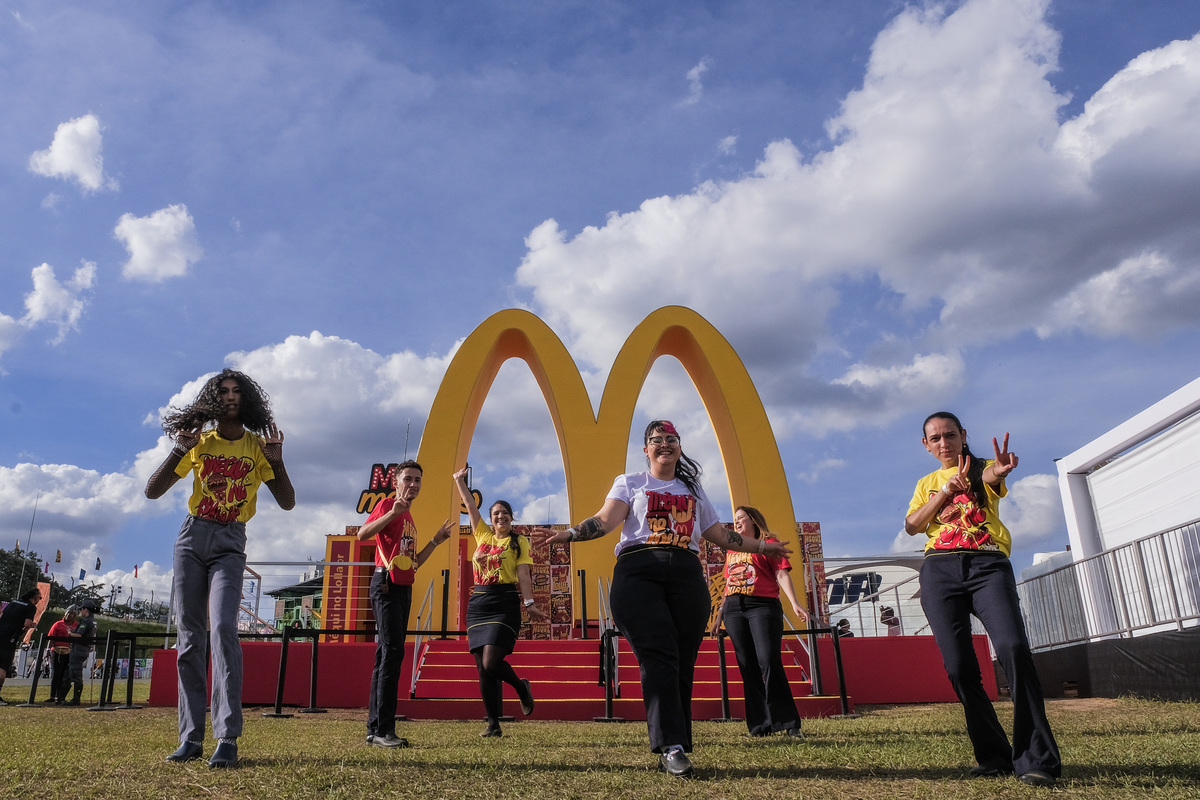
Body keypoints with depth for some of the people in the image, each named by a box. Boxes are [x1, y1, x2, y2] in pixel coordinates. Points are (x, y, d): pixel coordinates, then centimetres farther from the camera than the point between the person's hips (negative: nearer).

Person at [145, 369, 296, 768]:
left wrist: (276, 460, -13)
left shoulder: (257, 447, 3)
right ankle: (191, 737, 8)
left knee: (223, 628, -19)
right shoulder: (199, 441, 7)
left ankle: (227, 739, -20)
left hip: (230, 544, -2)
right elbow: (152, 491, 3)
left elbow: (287, 502, 0)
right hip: (192, 537, 3)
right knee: (189, 636, 2)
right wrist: (179, 450, -10)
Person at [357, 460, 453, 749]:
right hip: (387, 584, -9)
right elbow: (362, 534, -21)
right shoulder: (388, 504, -2)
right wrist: (393, 512, -30)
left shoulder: (409, 518, 22)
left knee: (387, 654, 9)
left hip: (404, 589, 9)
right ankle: (383, 729, -15)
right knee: (393, 651, -15)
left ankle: (375, 728, 15)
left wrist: (435, 541, 19)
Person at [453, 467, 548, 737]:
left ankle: (521, 687, 15)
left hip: (504, 604, -5)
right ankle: (493, 724, 13)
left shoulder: (519, 541, 3)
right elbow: (470, 505, 16)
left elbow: (523, 574, -6)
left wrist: (529, 603, -16)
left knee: (491, 663, -15)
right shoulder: (483, 535, 14)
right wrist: (460, 481, 16)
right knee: (482, 668, 3)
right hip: (478, 603, 5)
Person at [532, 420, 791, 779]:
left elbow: (720, 534, 30)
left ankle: (675, 751, 2)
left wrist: (761, 546, 29)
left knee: (682, 664, -3)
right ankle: (671, 747, -17)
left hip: (687, 576, 3)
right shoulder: (630, 483, 18)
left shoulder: (694, 490, 27)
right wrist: (565, 534, -14)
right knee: (659, 658, -15)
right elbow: (605, 521, 2)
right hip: (639, 573, -3)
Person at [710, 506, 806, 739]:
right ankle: (761, 724, 6)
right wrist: (719, 614, 22)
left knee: (769, 662, -16)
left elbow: (782, 574, -4)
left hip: (762, 606, -6)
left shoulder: (768, 543, 5)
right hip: (734, 610, 6)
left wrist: (794, 603, -17)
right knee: (748, 667, 2)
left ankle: (789, 723, -11)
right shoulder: (732, 550, 22)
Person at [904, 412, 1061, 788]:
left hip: (988, 564, -2)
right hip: (939, 570, 3)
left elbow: (991, 478, -13)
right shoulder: (927, 483, 22)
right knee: (959, 665, -5)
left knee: (1013, 647, -23)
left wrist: (997, 472, -39)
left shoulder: (983, 468, 14)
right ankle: (993, 756, 7)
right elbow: (911, 526, 6)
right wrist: (944, 491, -7)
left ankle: (1035, 758, -19)